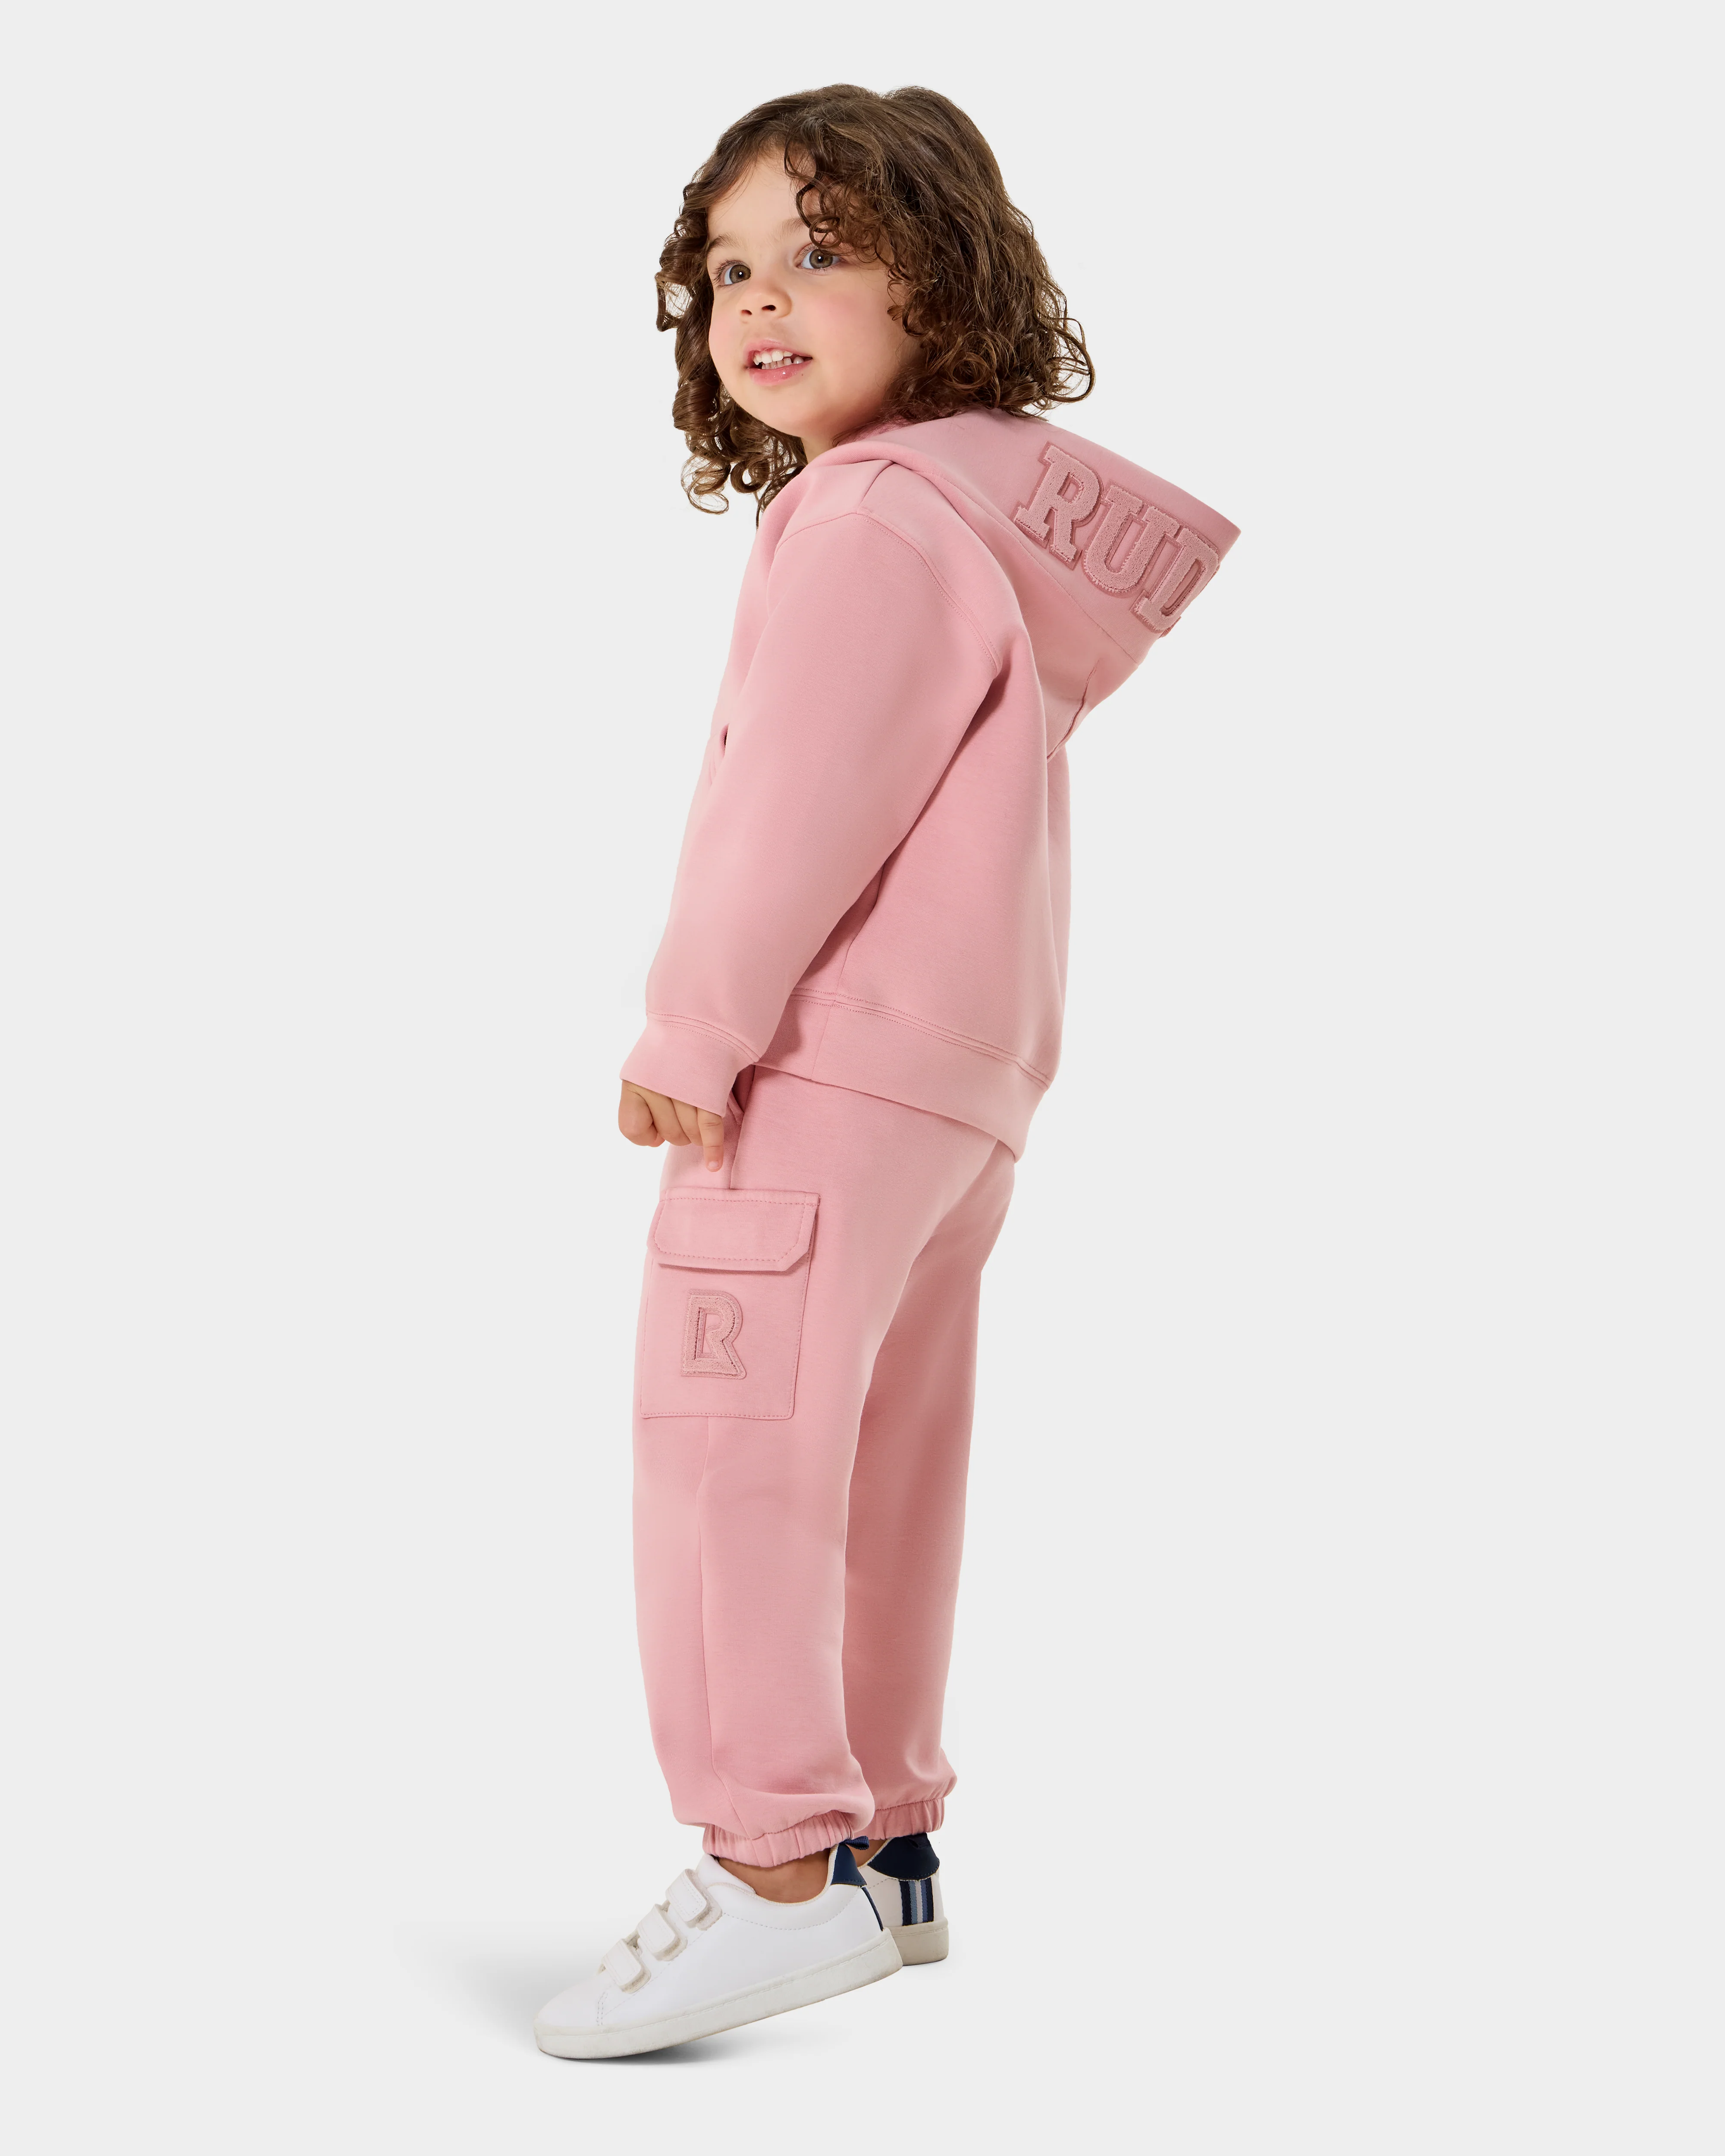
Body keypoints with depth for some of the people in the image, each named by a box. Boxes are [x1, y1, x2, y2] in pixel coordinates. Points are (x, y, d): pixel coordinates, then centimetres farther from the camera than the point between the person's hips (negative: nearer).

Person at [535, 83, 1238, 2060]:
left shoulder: (878, 520, -13)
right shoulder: (992, 509, 19)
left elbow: (803, 805, -20)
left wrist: (689, 1031, -13)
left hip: (826, 1061, -11)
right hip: (962, 1079, 11)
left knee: (728, 1426, -12)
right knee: (875, 1455, 15)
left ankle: (779, 1863, -14)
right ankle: (881, 1841, 24)